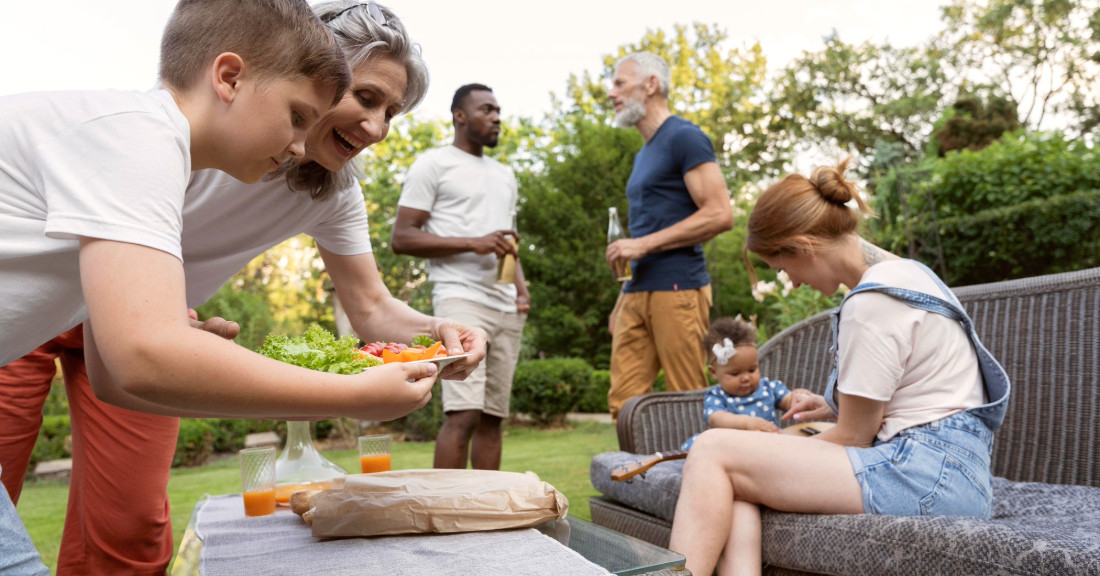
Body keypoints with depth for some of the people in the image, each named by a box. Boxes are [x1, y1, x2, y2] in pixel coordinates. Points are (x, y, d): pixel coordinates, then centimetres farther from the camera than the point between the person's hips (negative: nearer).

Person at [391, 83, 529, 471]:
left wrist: (522, 289, 9)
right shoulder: (434, 165, 3)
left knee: (492, 417, 5)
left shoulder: (505, 175, 24)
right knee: (464, 414, -16)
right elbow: (401, 238, -5)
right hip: (461, 297, -7)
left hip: (506, 307, 7)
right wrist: (474, 243, -15)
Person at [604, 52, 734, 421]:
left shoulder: (684, 138, -3)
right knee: (624, 404, 4)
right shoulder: (643, 155, 23)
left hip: (678, 289, -8)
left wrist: (642, 244, -14)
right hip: (637, 293, 8)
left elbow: (720, 215, -14)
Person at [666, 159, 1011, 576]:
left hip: (931, 474, -10)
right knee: (736, 478, -1)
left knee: (713, 450, -14)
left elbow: (852, 438, -8)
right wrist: (838, 405, 21)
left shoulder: (871, 304, -15)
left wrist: (784, 453, 9)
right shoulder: (907, 273, 16)